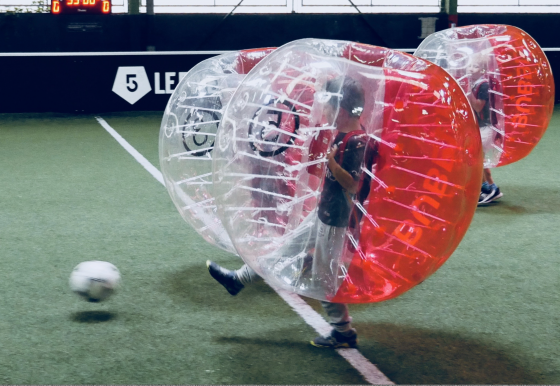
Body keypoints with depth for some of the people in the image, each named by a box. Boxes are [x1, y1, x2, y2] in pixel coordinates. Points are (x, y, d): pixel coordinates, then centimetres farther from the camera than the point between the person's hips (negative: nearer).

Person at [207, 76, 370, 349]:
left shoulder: (356, 140, -22)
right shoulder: (343, 134, 6)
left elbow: (353, 184, -26)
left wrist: (332, 164, -38)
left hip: (334, 218, -10)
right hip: (323, 212, 10)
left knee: (324, 275, 0)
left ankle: (344, 331, 13)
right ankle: (239, 279, 32)